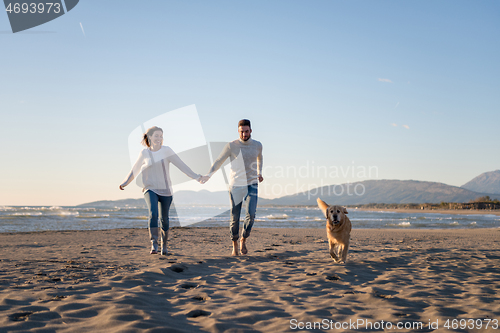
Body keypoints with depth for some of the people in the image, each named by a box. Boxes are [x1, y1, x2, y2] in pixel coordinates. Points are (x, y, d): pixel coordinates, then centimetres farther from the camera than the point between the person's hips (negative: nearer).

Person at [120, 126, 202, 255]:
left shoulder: (166, 150, -3)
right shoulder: (144, 153, 0)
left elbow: (181, 165, -6)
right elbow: (135, 169, 14)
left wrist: (196, 177, -13)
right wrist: (125, 182, 23)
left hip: (165, 190, 1)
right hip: (150, 189, -1)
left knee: (164, 219, 7)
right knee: (153, 214, -23)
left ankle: (164, 245, 27)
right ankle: (154, 244, -20)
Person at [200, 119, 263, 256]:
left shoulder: (257, 145, 2)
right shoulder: (231, 146, -8)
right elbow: (218, 161, -5)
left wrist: (260, 173, 30)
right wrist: (208, 175, -19)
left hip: (252, 185, 2)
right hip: (236, 186, -1)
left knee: (251, 214, -16)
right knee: (235, 217, 1)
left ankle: (243, 240, 6)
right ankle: (234, 244, 21)